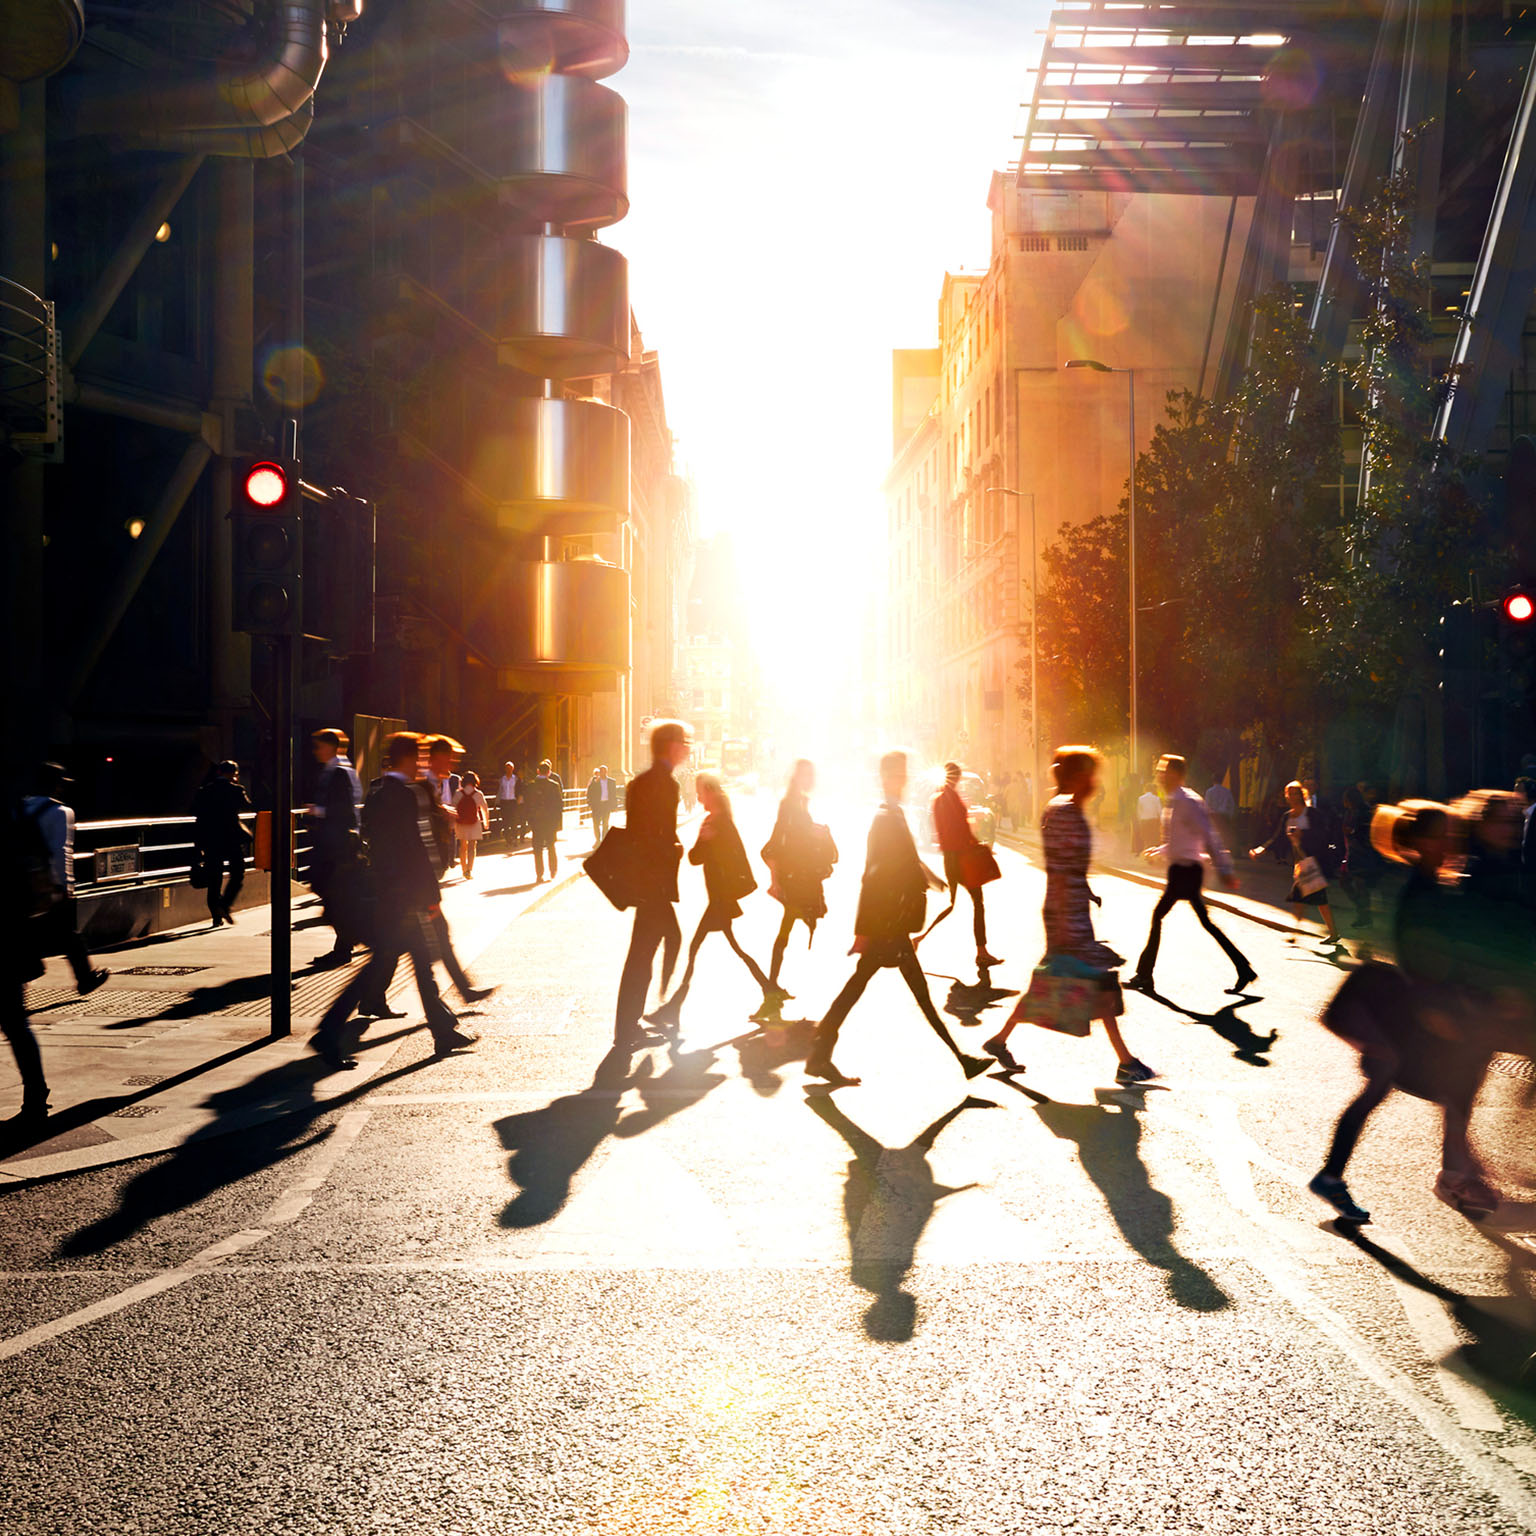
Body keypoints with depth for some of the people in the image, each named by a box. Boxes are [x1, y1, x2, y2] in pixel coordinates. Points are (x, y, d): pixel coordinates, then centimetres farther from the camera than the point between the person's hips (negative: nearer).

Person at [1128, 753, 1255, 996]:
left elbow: (1209, 837, -19)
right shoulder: (1171, 802, 14)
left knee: (1157, 916, -5)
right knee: (1205, 922, 10)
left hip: (1185, 870, -9)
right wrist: (1159, 851, 17)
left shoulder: (1188, 801, -15)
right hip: (1180, 869, 9)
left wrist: (1224, 871, -22)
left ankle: (1144, 976, 3)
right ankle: (1244, 970, 14)